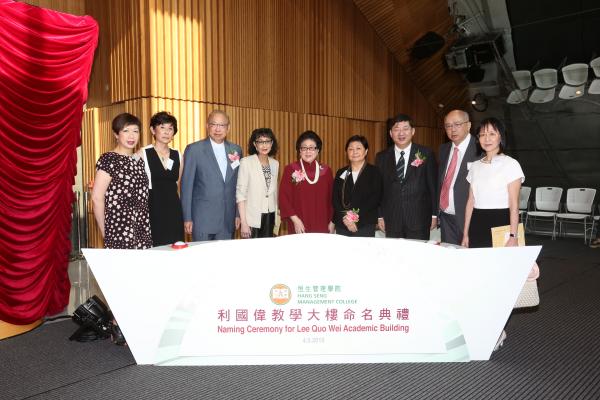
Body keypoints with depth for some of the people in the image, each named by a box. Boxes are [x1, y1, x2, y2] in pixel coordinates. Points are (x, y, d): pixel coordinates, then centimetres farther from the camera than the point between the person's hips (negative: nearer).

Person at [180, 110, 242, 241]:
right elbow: (186, 185, -4)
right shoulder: (194, 149, -4)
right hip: (202, 220, -3)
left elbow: (238, 185, 11)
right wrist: (187, 218, -7)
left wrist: (238, 214, 9)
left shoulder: (236, 150, 8)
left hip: (228, 220, 4)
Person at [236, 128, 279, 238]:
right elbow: (240, 193, -10)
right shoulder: (246, 162, -7)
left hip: (270, 217, 5)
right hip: (252, 218, -4)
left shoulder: (275, 164, 9)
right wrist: (243, 222, -14)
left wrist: (276, 218, 12)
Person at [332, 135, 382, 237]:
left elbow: (375, 198, -5)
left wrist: (356, 218, -13)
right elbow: (335, 199, 7)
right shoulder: (341, 173, 12)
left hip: (365, 226, -2)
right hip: (342, 225, 3)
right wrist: (345, 218, -10)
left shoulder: (374, 172, 3)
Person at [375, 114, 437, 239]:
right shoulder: (382, 157, 6)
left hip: (419, 219, -1)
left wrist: (434, 215, 2)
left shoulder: (426, 154, 1)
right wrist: (380, 216, 4)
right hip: (392, 220, 2)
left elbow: (433, 186, 3)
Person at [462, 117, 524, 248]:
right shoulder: (475, 166, 11)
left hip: (501, 224, -4)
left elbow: (514, 205, -7)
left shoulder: (511, 164, -3)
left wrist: (513, 236, -14)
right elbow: (470, 201, 11)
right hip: (477, 226, 4)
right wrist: (465, 234, 9)